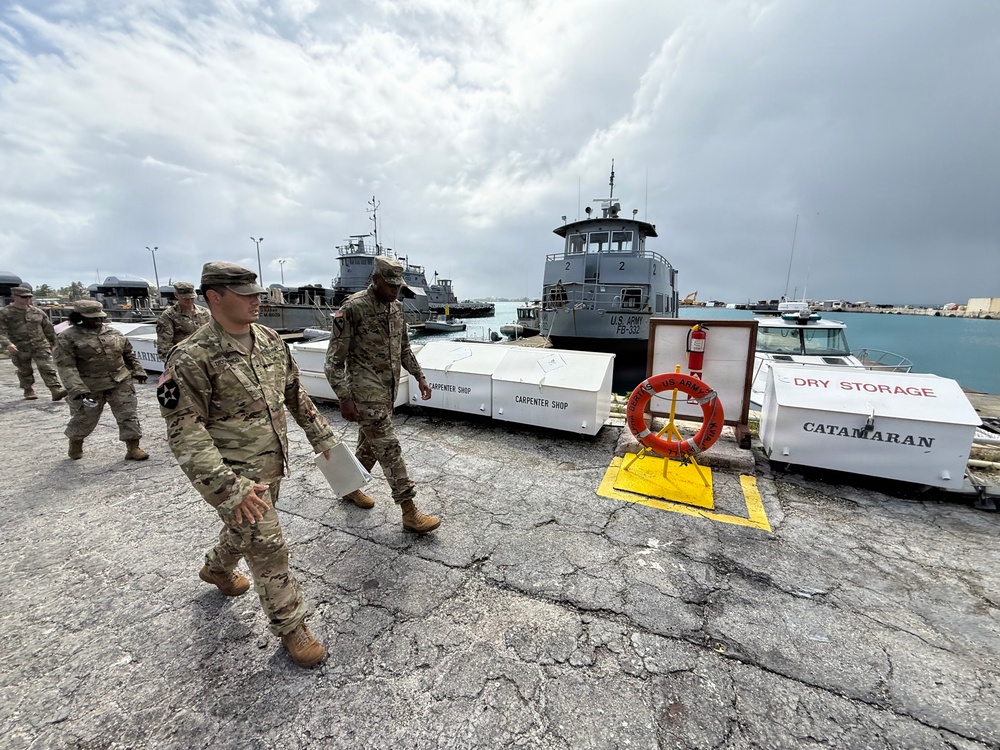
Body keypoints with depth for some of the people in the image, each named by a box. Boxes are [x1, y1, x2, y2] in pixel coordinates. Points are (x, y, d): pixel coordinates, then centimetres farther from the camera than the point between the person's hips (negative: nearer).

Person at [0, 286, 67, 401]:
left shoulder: (38, 312, 5)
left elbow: (48, 328, 15)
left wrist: (53, 342, 20)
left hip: (41, 345, 1)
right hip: (19, 348, -1)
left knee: (47, 368, -10)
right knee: (24, 371, 13)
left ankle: (56, 390, -18)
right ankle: (28, 390, 29)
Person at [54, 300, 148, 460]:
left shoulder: (114, 333, 8)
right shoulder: (67, 338, -7)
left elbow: (129, 354, 18)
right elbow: (66, 366, -15)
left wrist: (138, 371, 8)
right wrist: (77, 389, -25)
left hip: (120, 383, 3)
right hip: (89, 387, -3)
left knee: (129, 414, -2)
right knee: (85, 419, 13)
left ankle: (133, 448, 3)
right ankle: (75, 442, 42)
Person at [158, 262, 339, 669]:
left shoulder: (270, 339, -1)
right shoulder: (192, 358, -21)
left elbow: (295, 393, 9)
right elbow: (184, 434, -22)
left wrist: (321, 435, 9)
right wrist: (228, 488, -28)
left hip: (273, 464, 7)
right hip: (236, 474, -7)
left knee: (247, 529, 28)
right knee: (268, 548, 1)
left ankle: (217, 569, 60)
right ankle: (290, 626, 22)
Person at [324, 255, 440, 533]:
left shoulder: (395, 308, 8)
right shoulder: (352, 308, -15)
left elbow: (404, 348, 19)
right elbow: (334, 359, -14)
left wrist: (420, 376, 14)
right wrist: (344, 399, -18)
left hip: (388, 389, 8)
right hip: (366, 391, -7)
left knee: (370, 443, 19)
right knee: (389, 448, -6)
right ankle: (409, 513, 1)